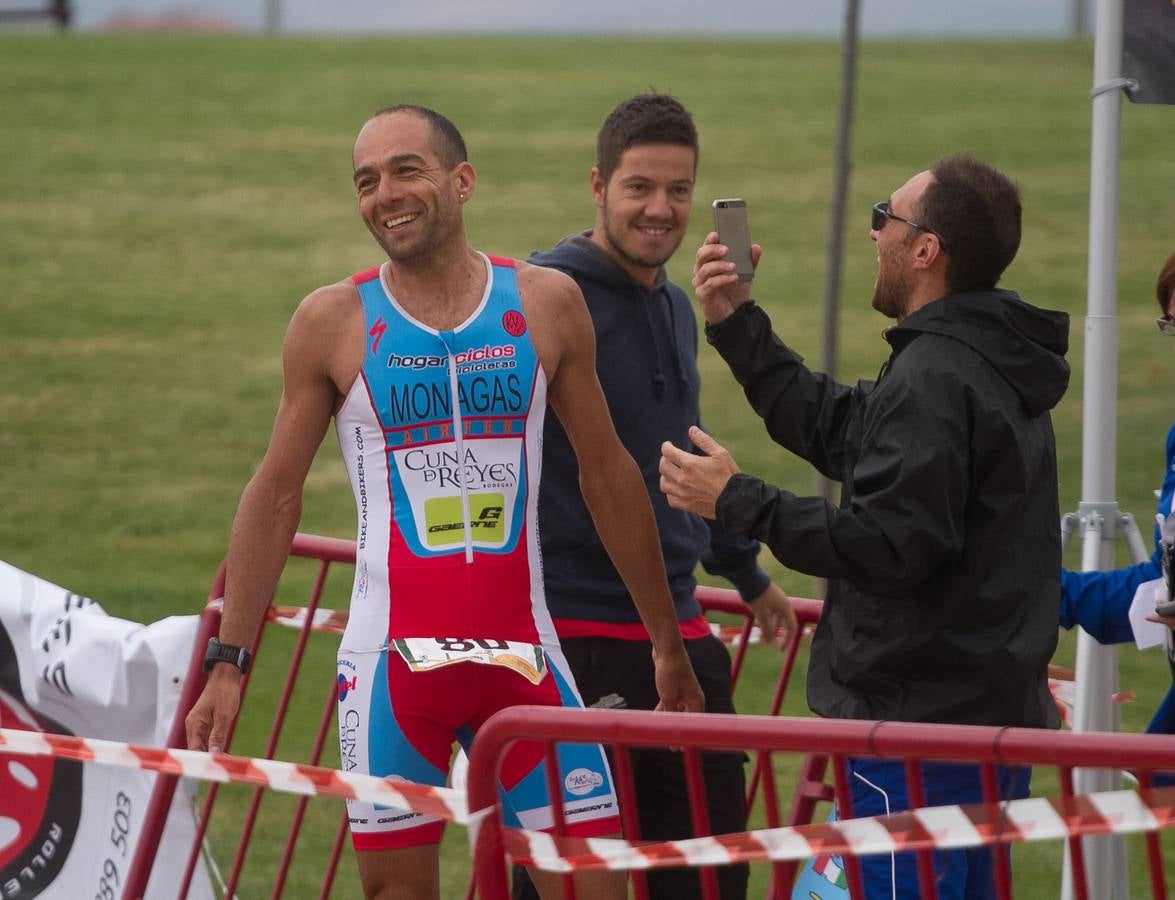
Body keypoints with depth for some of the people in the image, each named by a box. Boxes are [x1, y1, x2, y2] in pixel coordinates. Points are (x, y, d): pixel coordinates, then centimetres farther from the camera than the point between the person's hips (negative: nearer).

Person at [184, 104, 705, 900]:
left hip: (522, 652, 1)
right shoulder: (333, 321, -1)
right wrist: (229, 661, -1)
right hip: (393, 655, -1)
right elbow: (277, 493, 4)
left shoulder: (546, 303, 3)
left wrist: (667, 642, 13)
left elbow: (608, 472, 10)